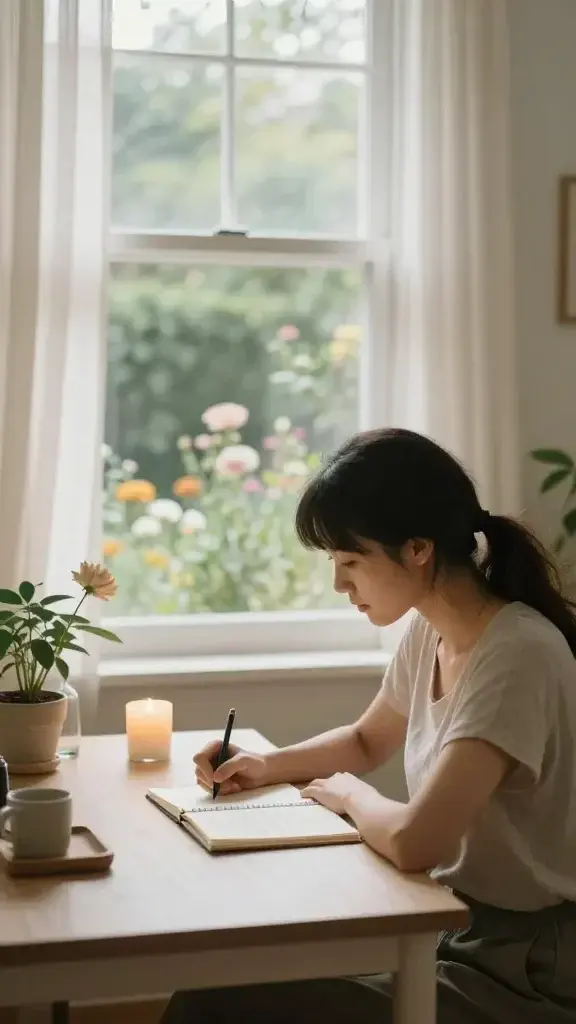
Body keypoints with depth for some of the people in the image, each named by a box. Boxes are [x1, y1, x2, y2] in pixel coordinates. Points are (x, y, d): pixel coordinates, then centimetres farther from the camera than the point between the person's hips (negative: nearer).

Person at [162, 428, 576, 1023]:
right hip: (456, 923, 8)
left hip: (522, 971, -8)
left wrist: (351, 795, -13)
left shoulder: (517, 657, -26)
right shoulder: (429, 631, 2)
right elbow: (366, 743, 21)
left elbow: (413, 842, -34)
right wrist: (267, 765, 4)